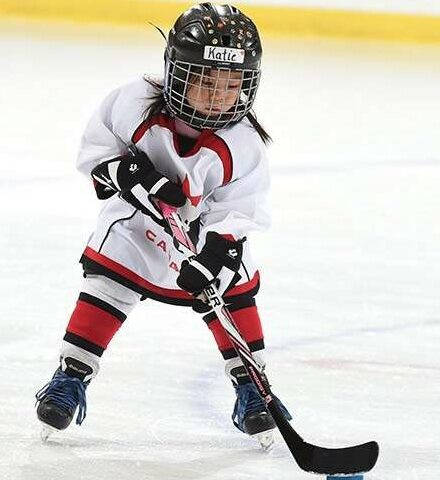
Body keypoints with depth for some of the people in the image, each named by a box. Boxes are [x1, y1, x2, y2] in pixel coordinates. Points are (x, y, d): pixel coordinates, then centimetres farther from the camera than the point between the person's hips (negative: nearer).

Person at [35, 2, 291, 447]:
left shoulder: (242, 147, -25)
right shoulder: (136, 103, -27)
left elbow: (235, 213, -20)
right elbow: (97, 143, -12)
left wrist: (215, 254, -35)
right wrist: (128, 172, -28)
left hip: (206, 230, 1)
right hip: (136, 220, -1)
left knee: (233, 296, -5)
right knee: (106, 288, -12)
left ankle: (250, 388, 11)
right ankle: (70, 377, -1)